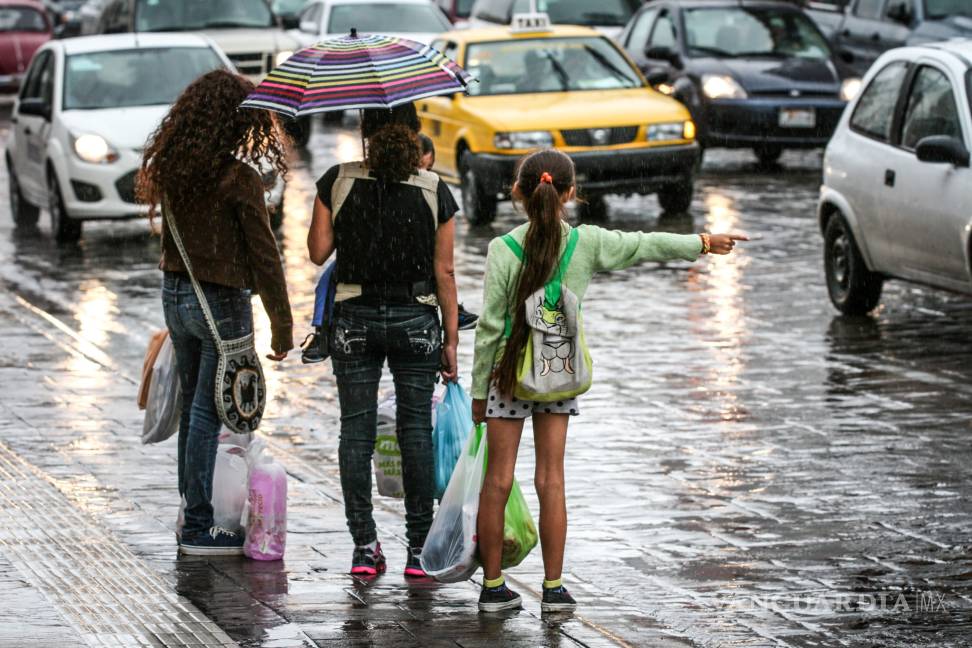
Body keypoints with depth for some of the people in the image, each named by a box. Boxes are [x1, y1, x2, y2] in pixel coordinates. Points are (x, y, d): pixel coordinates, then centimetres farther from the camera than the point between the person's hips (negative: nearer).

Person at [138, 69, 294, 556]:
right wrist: (282, 327, -7)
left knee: (193, 406, 19)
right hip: (220, 302, -7)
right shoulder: (239, 180, -18)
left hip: (174, 293, 7)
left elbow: (173, 236, 10)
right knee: (210, 412, -1)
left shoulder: (172, 169, 1)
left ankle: (190, 507, 30)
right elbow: (264, 257, -14)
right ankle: (199, 528, 4)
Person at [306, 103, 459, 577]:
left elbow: (318, 251, -2)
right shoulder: (435, 191, -5)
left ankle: (364, 547, 5)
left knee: (356, 430, 7)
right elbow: (443, 272, -3)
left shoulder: (337, 181, -5)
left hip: (354, 319, 0)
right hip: (416, 320, 0)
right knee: (416, 430, 7)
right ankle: (419, 548, 7)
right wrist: (451, 340, 3)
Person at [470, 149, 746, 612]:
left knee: (498, 480, 4)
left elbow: (490, 326, -9)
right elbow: (646, 245, 8)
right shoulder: (587, 243, -6)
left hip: (509, 370, -2)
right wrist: (703, 243, 24)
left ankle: (493, 586, 8)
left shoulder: (503, 249, -12)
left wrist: (479, 391, -1)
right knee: (551, 480, 7)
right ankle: (553, 588, 9)